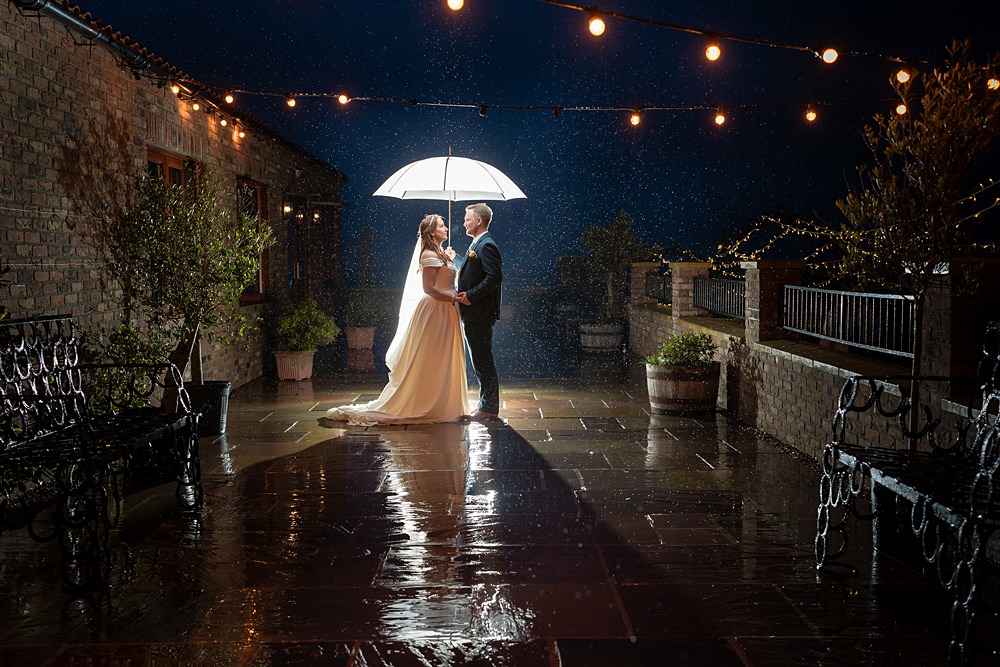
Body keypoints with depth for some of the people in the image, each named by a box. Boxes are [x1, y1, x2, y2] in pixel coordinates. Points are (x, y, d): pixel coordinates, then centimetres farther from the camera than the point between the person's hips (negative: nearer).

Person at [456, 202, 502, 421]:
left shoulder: (487, 246, -14)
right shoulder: (476, 245, 18)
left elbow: (495, 277, -23)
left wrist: (471, 296, -20)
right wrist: (463, 293, 10)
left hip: (480, 313, -11)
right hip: (473, 314, 11)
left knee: (483, 361, -6)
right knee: (480, 360, 14)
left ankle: (489, 408, 0)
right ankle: (486, 404, 22)